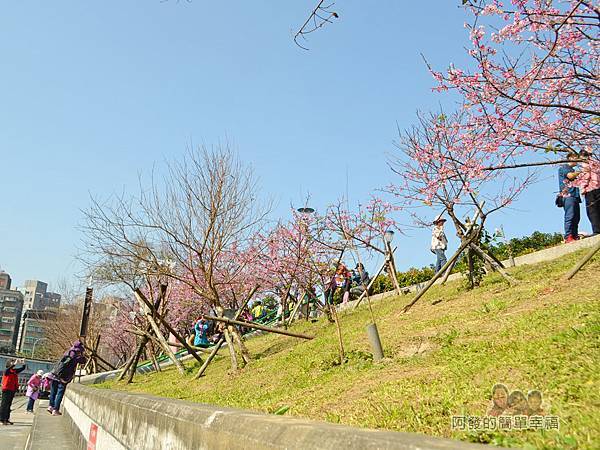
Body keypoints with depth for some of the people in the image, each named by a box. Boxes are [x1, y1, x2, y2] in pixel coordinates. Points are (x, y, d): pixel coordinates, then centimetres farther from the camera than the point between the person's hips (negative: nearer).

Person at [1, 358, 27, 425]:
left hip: (12, 390, 7)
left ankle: (7, 419, 17)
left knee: (9, 405, 12)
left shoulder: (15, 371, 11)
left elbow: (23, 368, 22)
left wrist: (23, 363, 6)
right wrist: (15, 363, -35)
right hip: (7, 390, -7)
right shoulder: (7, 371, -8)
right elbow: (9, 368, -33)